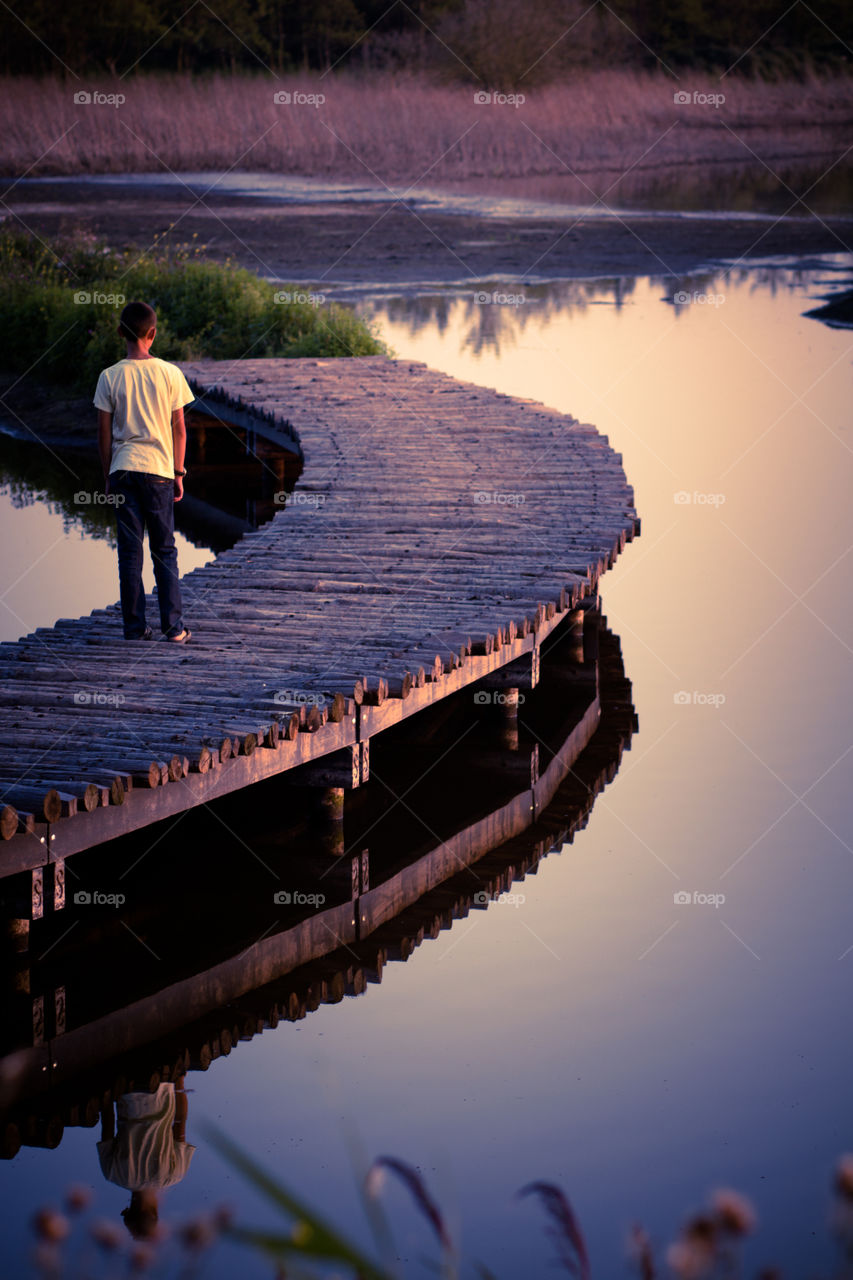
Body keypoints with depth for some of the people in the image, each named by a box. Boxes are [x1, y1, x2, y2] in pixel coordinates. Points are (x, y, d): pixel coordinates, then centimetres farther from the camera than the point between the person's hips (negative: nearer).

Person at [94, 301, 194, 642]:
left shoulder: (110, 377, -2)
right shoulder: (170, 374, -2)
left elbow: (104, 434, 1)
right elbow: (179, 429, 2)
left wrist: (108, 477, 11)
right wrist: (178, 474, 11)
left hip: (122, 469, 0)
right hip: (158, 469, 0)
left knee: (129, 553, 4)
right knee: (164, 551, 8)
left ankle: (135, 628, 4)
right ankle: (173, 626, 4)